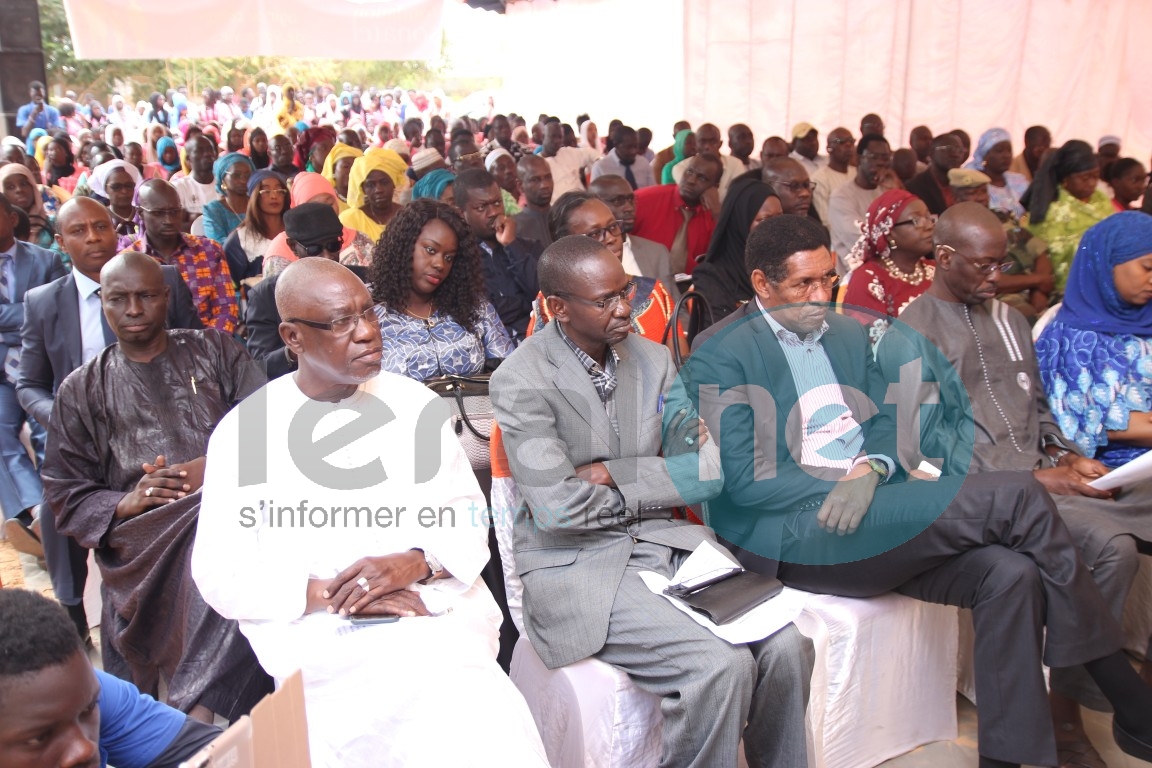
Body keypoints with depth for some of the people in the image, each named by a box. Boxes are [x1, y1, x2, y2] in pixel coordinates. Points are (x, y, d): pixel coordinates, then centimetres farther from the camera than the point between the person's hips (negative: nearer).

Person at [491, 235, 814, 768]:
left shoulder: (653, 359, 7)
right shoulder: (520, 382, -10)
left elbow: (710, 469, 0)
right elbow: (560, 509, -17)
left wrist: (614, 476, -12)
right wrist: (656, 487, -4)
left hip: (665, 543, 6)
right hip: (575, 564, -5)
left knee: (786, 647, -13)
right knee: (720, 667, -24)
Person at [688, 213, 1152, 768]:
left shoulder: (851, 333, 19)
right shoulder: (718, 356, -4)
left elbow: (887, 423, 12)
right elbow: (743, 479, -11)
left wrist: (871, 470, -11)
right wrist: (843, 487, -15)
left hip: (873, 513, 7)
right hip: (791, 535, -7)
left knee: (1011, 571, -20)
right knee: (1016, 494, -18)